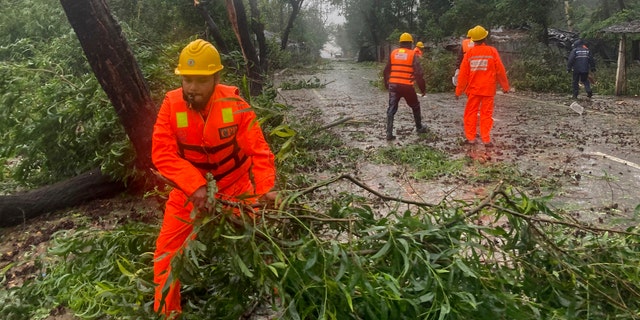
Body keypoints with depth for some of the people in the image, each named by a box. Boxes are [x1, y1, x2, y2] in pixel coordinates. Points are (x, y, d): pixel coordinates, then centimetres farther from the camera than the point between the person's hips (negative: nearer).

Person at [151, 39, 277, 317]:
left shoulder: (234, 104, -21)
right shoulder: (171, 105, -19)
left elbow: (258, 150, -21)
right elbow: (162, 154, -24)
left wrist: (265, 188, -37)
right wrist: (195, 185, -37)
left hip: (235, 185, -1)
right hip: (189, 189, 1)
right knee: (167, 250, 1)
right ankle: (166, 310, 22)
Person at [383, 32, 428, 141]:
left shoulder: (393, 53, 8)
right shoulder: (413, 54, -2)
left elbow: (386, 71, 15)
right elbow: (418, 74, -7)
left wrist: (386, 84, 28)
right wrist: (423, 88, 0)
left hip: (393, 85, 2)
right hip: (407, 86, -2)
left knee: (391, 109, 3)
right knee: (415, 107, 19)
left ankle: (389, 133, -6)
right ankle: (419, 128, 32)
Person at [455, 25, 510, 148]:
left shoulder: (469, 53, -2)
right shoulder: (492, 51, -5)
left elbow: (463, 73, 0)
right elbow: (500, 70, -2)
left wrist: (458, 90, 7)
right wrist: (505, 86, 10)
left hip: (473, 88, 1)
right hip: (488, 89, -1)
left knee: (471, 113, 9)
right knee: (486, 114, 3)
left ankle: (470, 138, 9)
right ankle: (486, 139, 1)